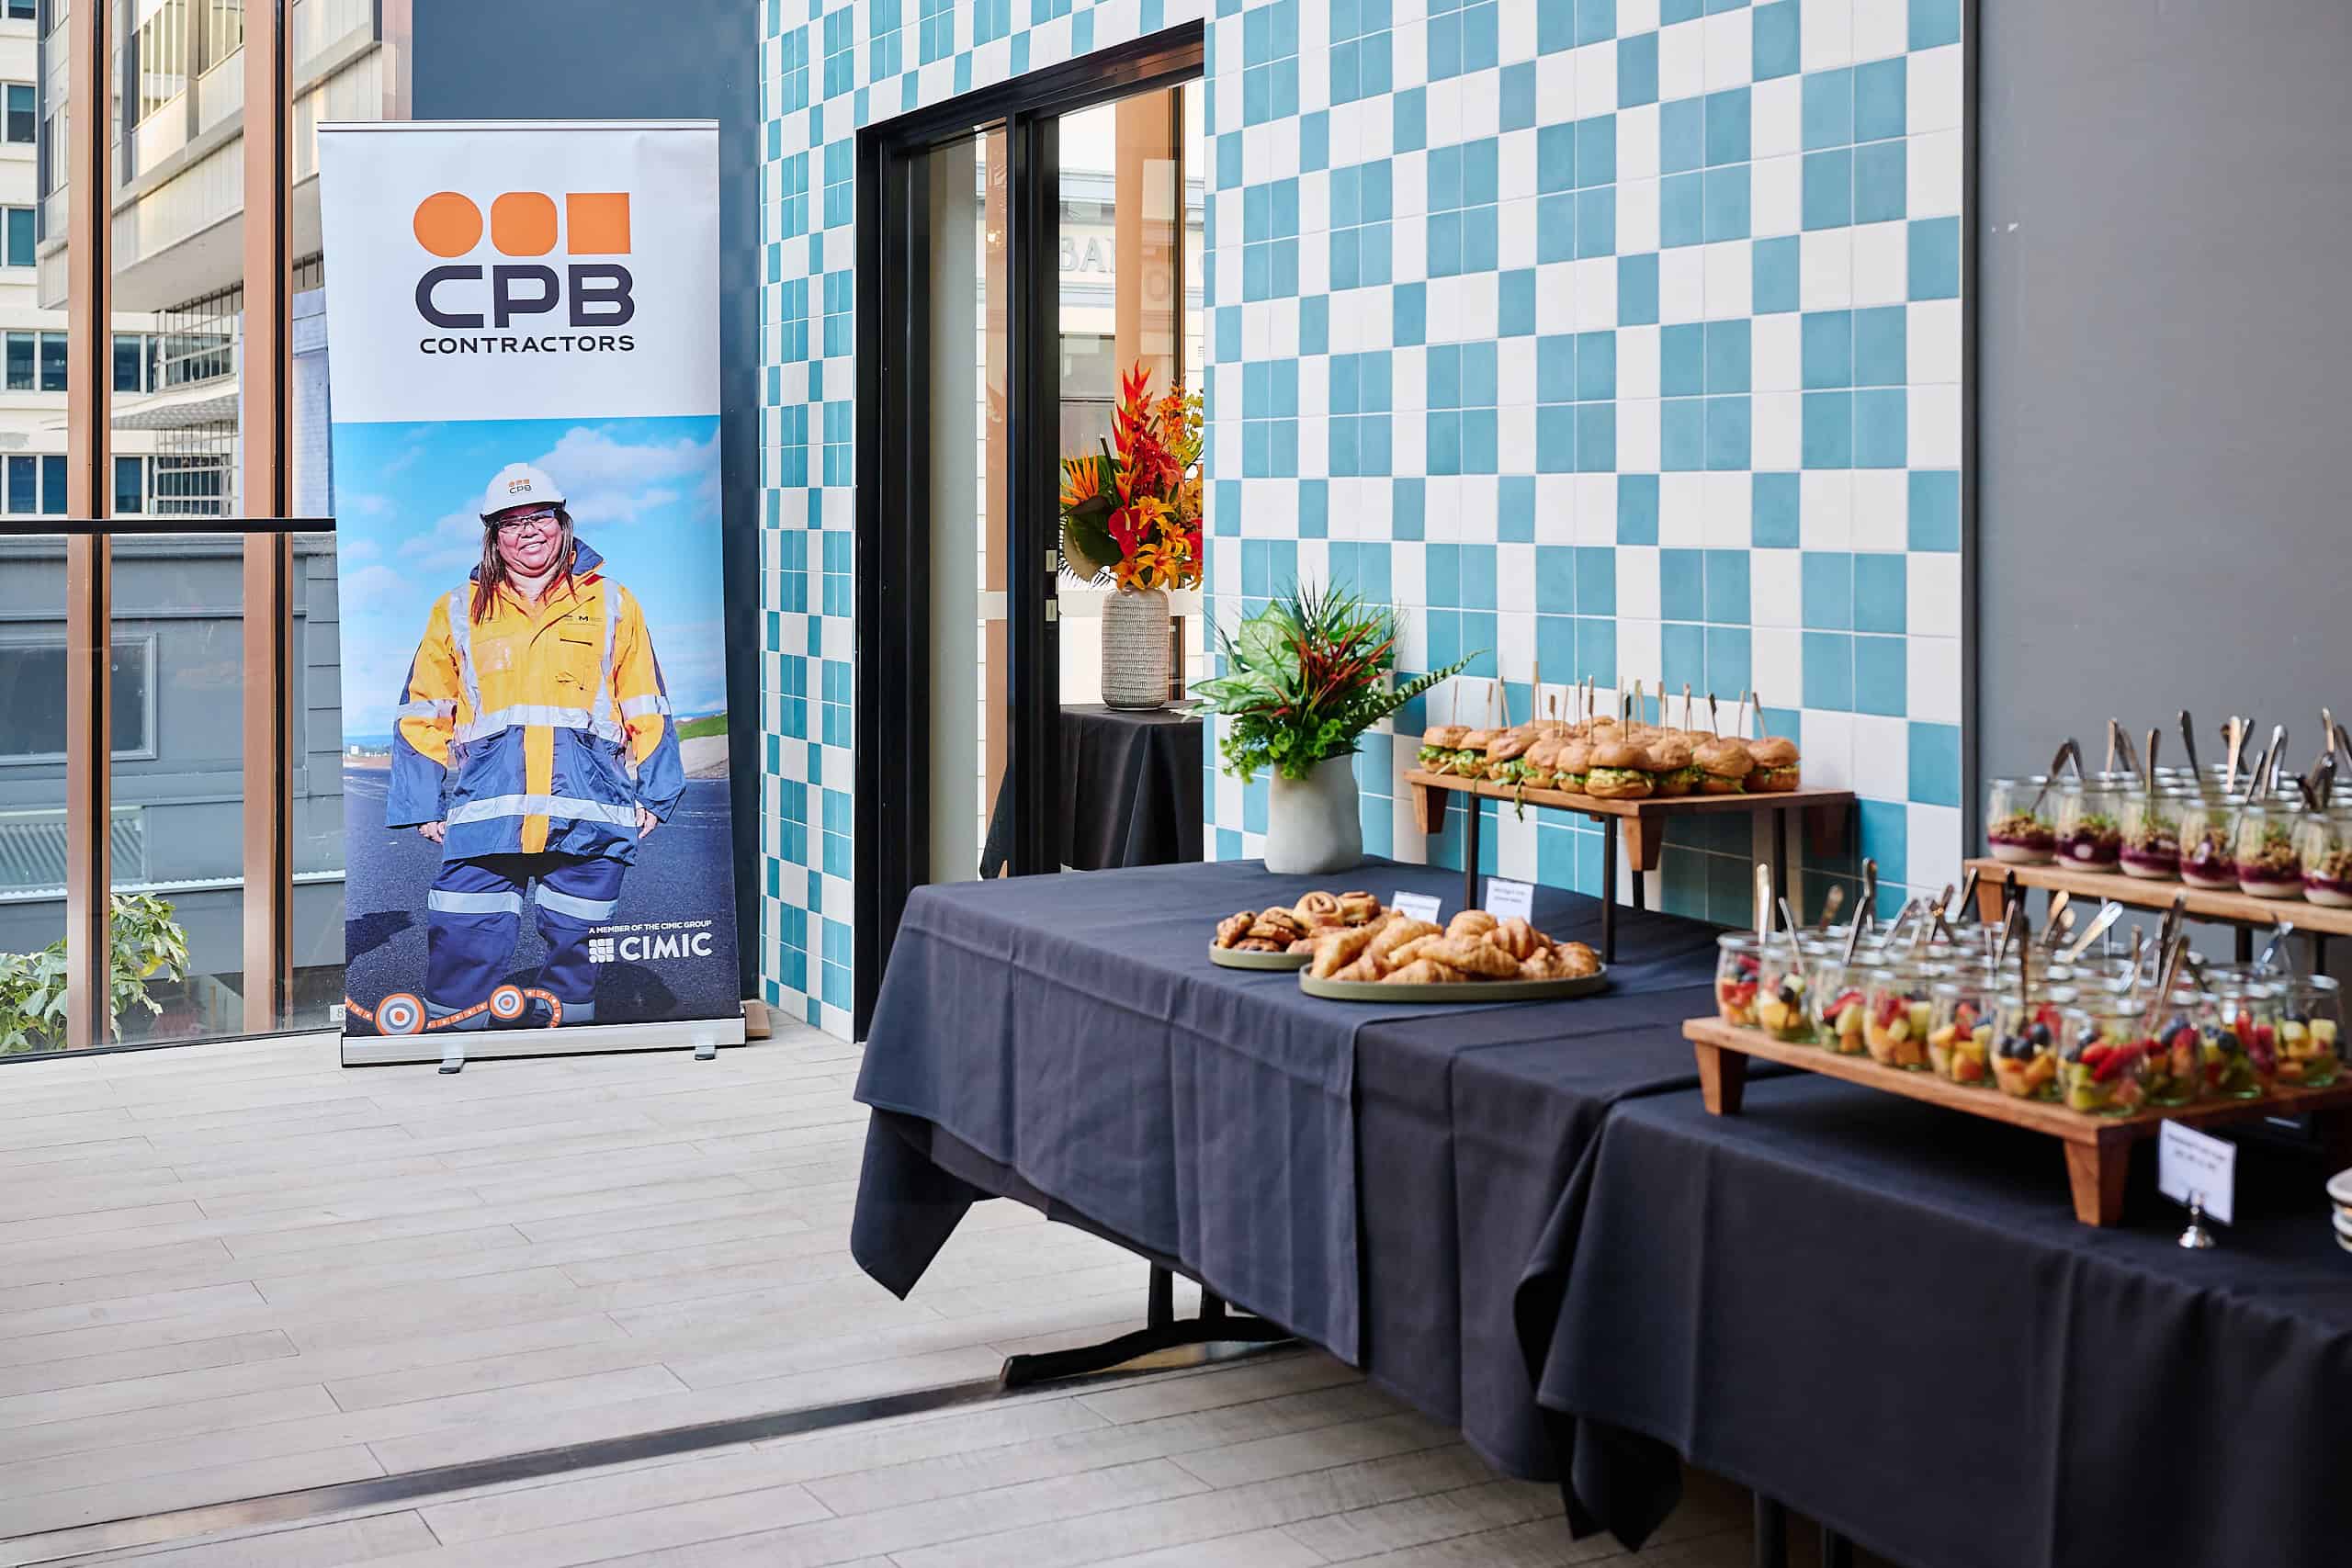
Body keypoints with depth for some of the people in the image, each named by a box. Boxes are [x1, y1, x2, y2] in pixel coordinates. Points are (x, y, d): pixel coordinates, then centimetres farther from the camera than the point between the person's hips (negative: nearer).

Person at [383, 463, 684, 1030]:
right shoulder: (457, 613, 14)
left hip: (589, 814, 0)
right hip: (486, 814, 0)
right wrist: (424, 807, 9)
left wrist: (653, 796, 9)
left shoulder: (612, 606, 13)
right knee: (465, 951, -8)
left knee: (574, 952, 4)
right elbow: (423, 716, 16)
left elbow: (646, 711, 15)